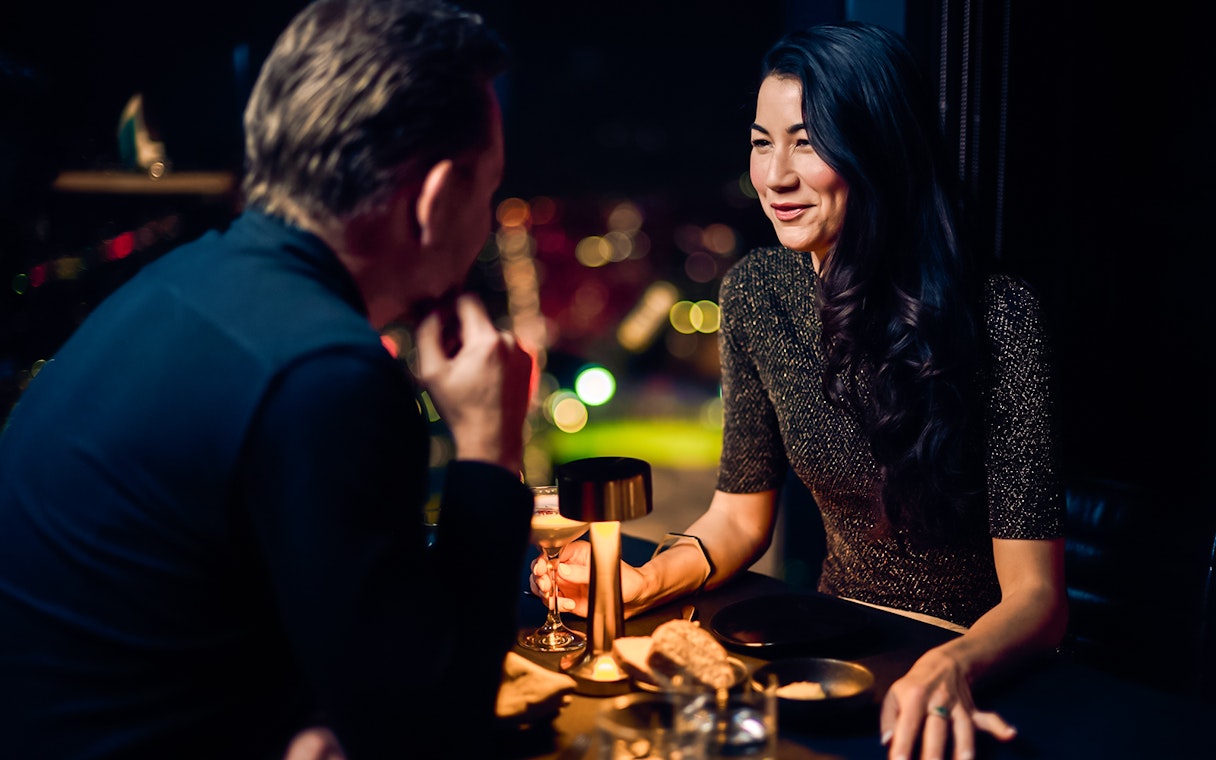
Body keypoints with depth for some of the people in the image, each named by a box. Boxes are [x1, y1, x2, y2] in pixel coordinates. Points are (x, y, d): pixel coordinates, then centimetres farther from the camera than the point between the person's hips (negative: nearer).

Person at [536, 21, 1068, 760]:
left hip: (985, 676, -2)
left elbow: (1036, 595, -19)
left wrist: (950, 669, -39)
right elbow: (739, 514, 4)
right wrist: (647, 581, -14)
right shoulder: (755, 291, -5)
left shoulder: (997, 315, -18)